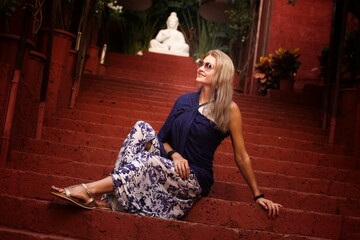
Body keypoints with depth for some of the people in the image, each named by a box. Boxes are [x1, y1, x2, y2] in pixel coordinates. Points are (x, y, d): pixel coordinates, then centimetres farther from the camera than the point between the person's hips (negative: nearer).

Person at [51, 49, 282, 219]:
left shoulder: (229, 109, -8)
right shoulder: (185, 100, 7)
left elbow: (241, 156, -3)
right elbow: (163, 137, 11)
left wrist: (258, 195, 0)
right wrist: (174, 154, -11)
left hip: (195, 179, -5)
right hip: (170, 167, 5)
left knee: (148, 161, -33)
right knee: (142, 128, -19)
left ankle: (90, 190, -34)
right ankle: (108, 196, -27)